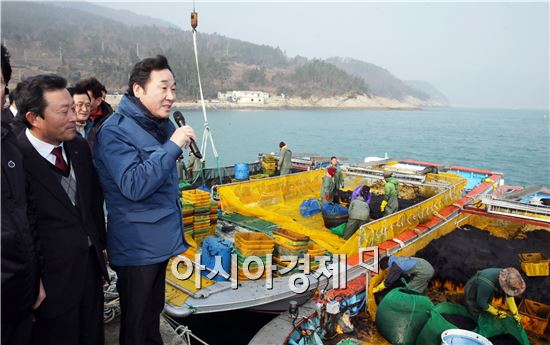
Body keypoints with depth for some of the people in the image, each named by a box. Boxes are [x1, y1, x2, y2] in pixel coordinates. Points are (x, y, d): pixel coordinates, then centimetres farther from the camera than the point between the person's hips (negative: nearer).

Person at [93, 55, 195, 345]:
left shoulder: (163, 125, 7)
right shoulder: (115, 131, -17)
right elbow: (134, 186, -28)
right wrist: (173, 145, -27)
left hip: (159, 241, 8)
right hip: (137, 247, -7)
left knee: (152, 313, 23)